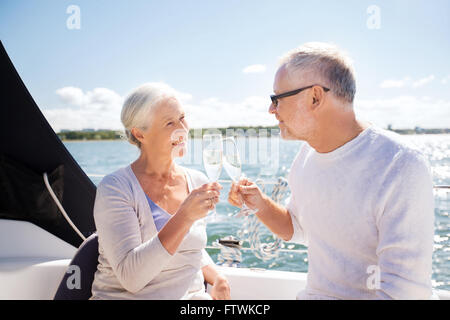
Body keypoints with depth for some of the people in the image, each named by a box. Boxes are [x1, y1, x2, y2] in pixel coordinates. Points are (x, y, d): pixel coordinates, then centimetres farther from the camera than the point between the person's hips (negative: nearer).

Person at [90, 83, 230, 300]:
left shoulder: (197, 182, 5)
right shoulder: (115, 188, -11)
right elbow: (130, 277, -19)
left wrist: (217, 279, 1)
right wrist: (185, 217, -25)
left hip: (191, 295, 4)